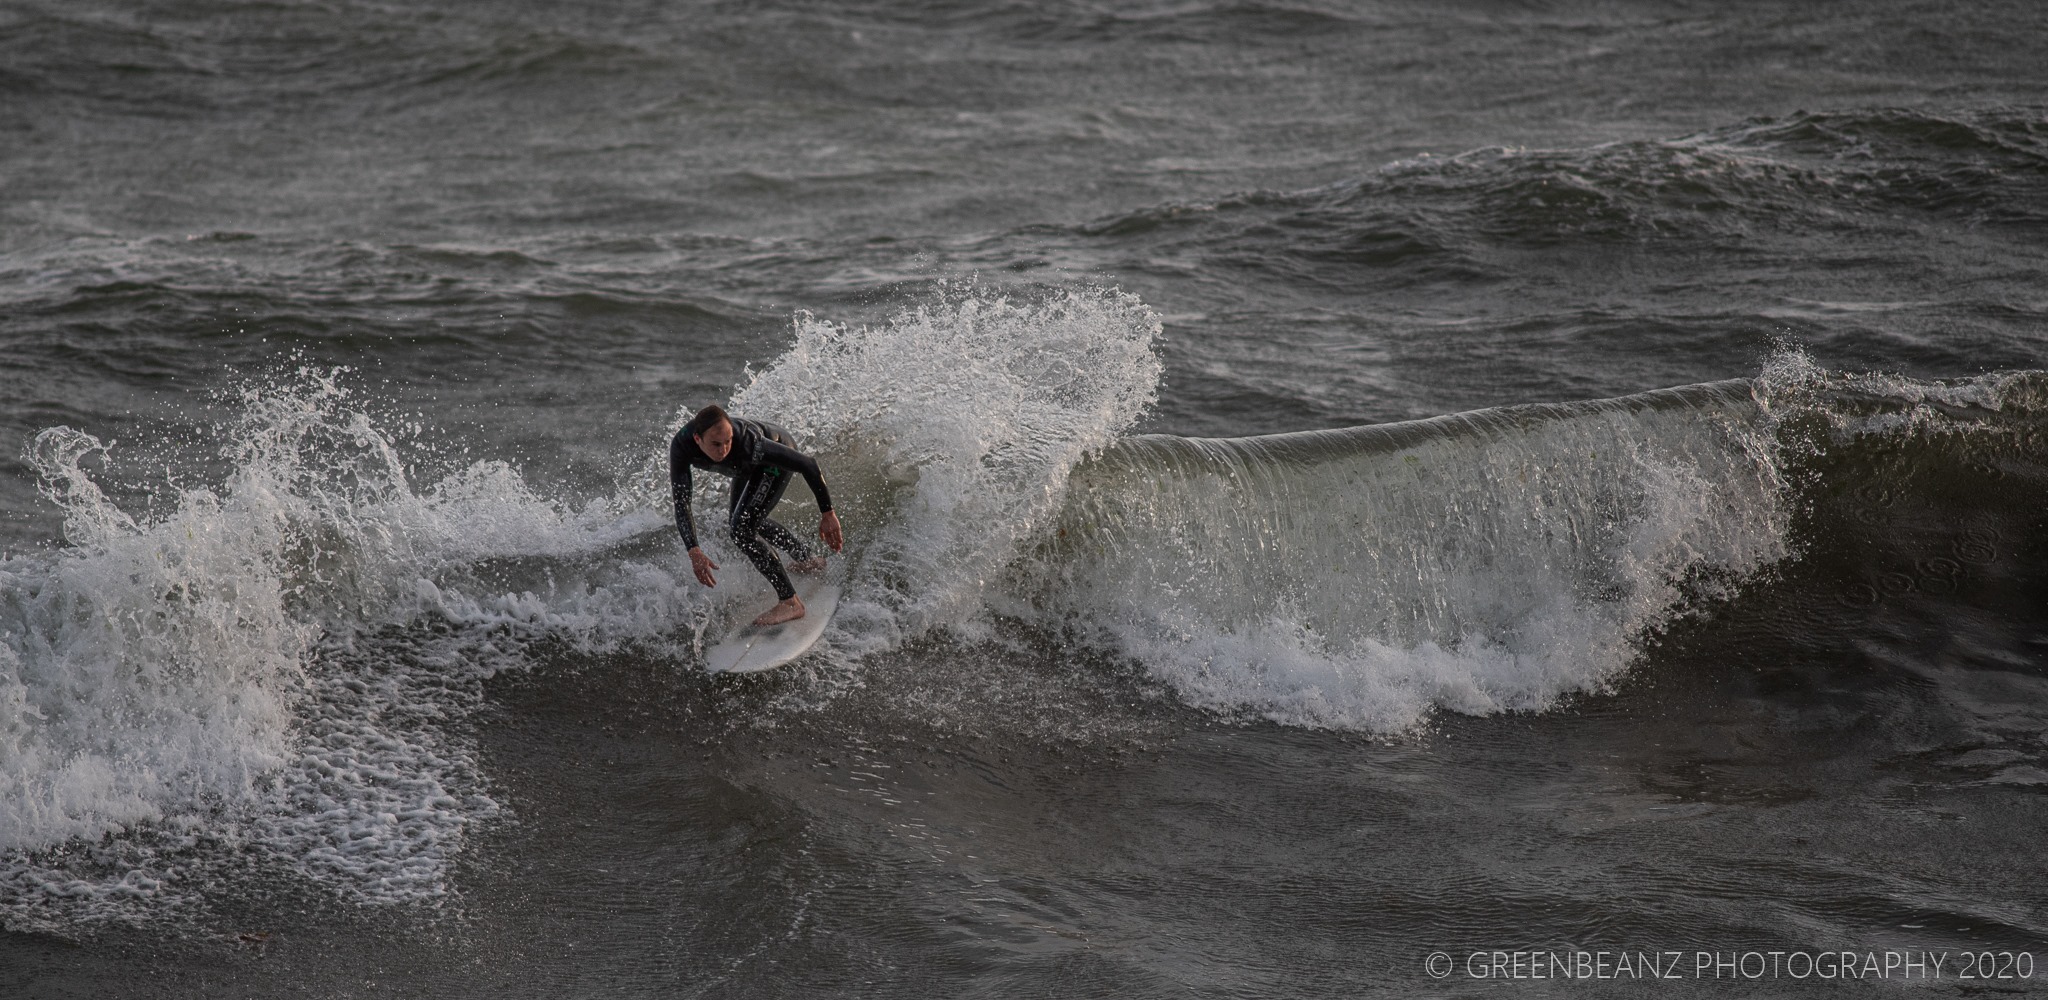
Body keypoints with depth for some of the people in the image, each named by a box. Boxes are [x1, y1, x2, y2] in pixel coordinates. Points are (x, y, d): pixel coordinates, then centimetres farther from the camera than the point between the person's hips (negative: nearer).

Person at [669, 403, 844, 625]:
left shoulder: (745, 443, -44)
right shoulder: (681, 446, -34)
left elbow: (807, 463, -37)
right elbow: (681, 503, -31)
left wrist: (827, 514, -33)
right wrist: (693, 552, -43)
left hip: (777, 456, -6)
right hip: (749, 466, 6)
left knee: (741, 530, -20)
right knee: (746, 522, 28)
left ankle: (790, 602, -14)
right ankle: (809, 559, 49)